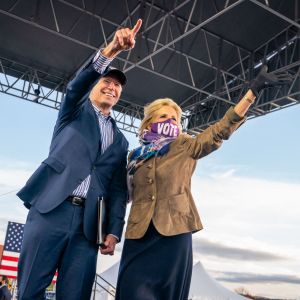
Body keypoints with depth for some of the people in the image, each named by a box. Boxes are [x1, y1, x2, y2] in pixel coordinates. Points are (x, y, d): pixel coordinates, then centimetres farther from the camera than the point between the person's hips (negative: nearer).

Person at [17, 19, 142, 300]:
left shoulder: (120, 140, 23)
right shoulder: (76, 110, 17)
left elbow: (118, 190, 16)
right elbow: (78, 84, -6)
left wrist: (114, 231, 3)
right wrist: (111, 50, -21)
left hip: (89, 220, 3)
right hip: (51, 209, -2)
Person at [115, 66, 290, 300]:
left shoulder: (185, 147, 6)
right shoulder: (136, 156, 14)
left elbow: (221, 129, -3)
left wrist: (253, 91, -10)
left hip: (174, 232, -2)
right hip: (140, 233, 2)